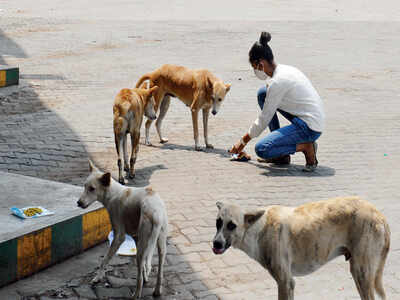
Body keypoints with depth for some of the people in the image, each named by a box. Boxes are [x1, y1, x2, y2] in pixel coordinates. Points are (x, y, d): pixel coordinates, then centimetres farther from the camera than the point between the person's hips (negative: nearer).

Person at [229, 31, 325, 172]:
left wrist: (243, 141, 0)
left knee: (261, 149, -16)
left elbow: (263, 120, -12)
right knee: (262, 93, 14)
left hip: (310, 128, -10)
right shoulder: (285, 69, 7)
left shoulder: (277, 82, -19)